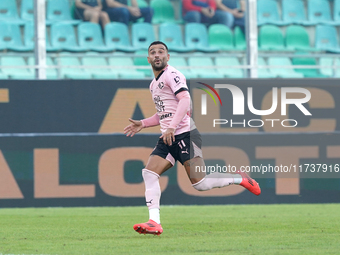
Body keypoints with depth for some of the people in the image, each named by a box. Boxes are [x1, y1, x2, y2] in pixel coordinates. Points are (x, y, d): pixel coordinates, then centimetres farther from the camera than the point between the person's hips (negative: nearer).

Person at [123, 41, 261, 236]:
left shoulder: (172, 75, -5)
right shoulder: (154, 84, 24)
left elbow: (185, 100, -19)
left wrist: (172, 127, -27)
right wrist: (142, 124, 21)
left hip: (185, 134, -9)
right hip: (168, 139, 9)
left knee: (200, 183, -14)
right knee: (149, 173, -10)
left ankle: (240, 179, 8)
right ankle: (154, 223, -16)